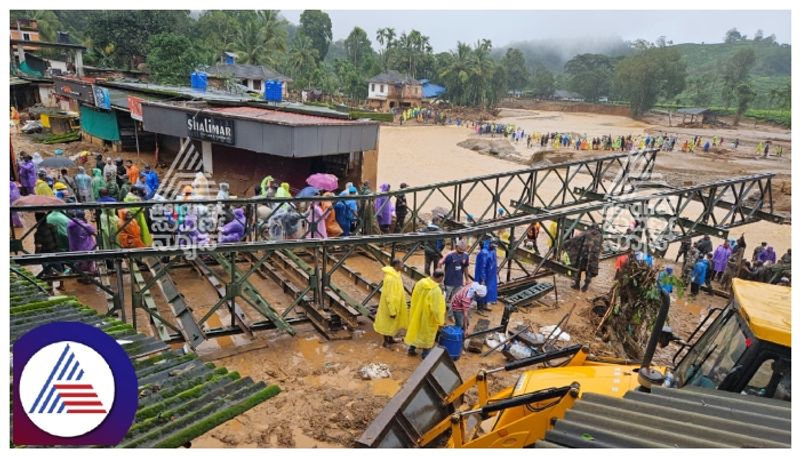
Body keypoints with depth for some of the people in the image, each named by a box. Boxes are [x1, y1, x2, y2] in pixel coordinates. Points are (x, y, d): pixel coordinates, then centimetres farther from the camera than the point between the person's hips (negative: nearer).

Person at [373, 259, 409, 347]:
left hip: (396, 304, 9)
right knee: (387, 323, 9)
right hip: (390, 305, -9)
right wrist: (392, 311, -22)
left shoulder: (395, 274, -1)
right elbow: (389, 296, -27)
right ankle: (386, 341, 25)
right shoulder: (390, 278, -31)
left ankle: (390, 338, 40)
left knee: (393, 323, 23)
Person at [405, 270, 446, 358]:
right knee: (427, 335, 14)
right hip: (428, 317, -6)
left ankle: (411, 349, 37)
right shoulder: (436, 290, -31)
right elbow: (436, 308, -26)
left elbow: (414, 299, 3)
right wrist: (439, 321, -13)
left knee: (415, 330, 24)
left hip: (417, 314, 6)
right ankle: (425, 354, 29)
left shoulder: (420, 282, -10)